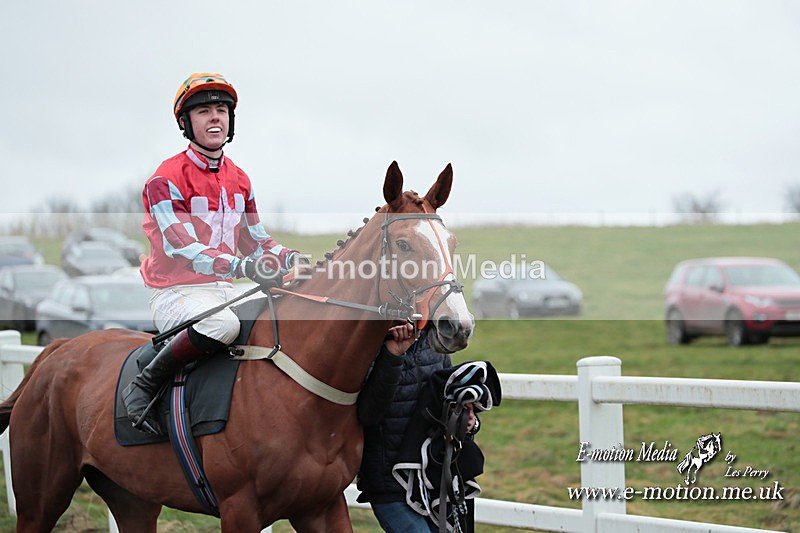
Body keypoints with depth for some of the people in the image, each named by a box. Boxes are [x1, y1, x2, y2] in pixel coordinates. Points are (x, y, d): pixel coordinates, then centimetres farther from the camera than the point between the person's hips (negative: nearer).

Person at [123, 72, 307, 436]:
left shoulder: (239, 181, 15)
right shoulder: (167, 179, -9)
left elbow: (257, 243, 19)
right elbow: (179, 245, -21)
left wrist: (292, 259, -5)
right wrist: (240, 266, -35)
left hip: (224, 291, 8)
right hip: (175, 293, -8)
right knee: (223, 324, -38)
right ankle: (143, 388, -23)